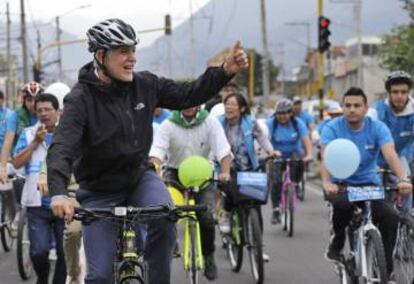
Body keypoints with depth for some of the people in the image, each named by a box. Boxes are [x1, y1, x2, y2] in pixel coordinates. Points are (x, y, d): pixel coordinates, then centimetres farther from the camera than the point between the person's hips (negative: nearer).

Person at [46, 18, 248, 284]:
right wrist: (59, 194, -49)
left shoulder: (145, 84, -7)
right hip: (100, 191, -3)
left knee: (165, 217, -31)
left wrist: (226, 71, -14)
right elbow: (62, 149, -31)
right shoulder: (81, 98, -21)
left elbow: (188, 95, 1)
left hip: (140, 175, 3)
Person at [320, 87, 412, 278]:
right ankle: (337, 241, -4)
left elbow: (391, 155, -22)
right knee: (342, 204, -36)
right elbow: (326, 158, -25)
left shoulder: (378, 128, -7)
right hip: (340, 183, -2)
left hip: (369, 183, 2)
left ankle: (385, 271, -7)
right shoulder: (332, 128, -11)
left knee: (390, 216, -22)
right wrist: (327, 183, -45)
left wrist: (403, 179, -41)